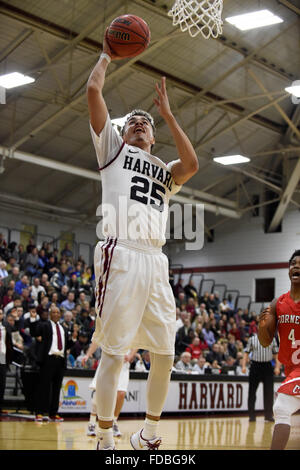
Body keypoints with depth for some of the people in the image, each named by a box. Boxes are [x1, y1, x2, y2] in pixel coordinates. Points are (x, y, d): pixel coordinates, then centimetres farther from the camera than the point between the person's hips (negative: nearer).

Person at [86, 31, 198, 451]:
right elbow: (93, 90, 9)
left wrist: (167, 113, 11)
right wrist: (107, 55, 23)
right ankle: (105, 441, -2)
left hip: (156, 262, 5)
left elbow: (192, 165, 5)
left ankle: (148, 436, 19)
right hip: (121, 255, -5)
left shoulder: (164, 171, 27)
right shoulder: (113, 148, 18)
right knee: (113, 352, -9)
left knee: (164, 355, 5)